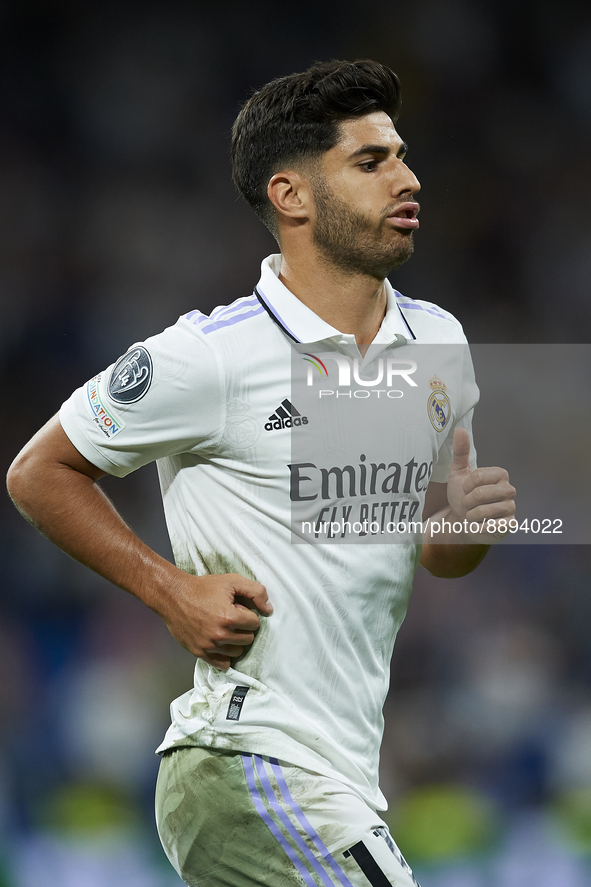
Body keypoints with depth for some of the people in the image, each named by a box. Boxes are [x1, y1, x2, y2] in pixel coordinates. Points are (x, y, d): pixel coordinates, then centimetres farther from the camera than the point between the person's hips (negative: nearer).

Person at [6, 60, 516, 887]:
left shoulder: (436, 339, 10)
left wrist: (464, 524, -3)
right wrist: (172, 590, -10)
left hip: (341, 776, 8)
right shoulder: (210, 357, -11)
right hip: (249, 772, -8)